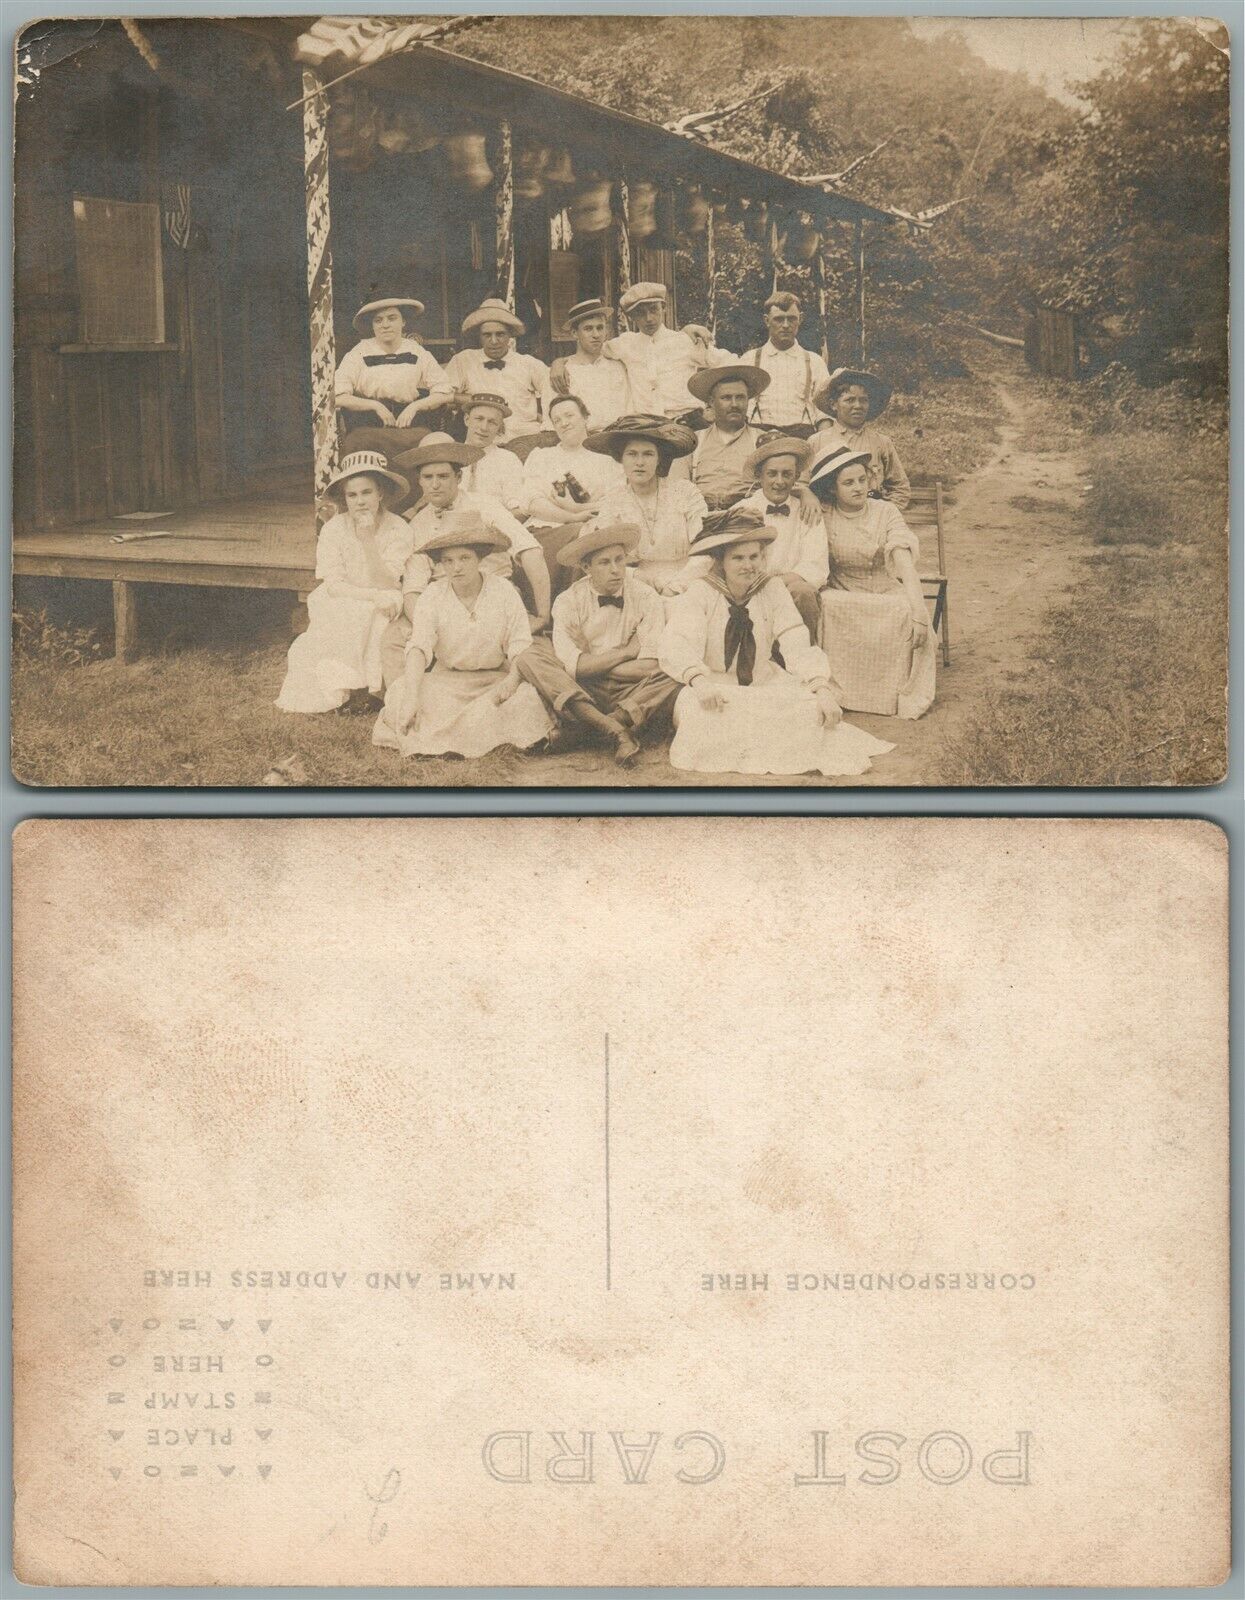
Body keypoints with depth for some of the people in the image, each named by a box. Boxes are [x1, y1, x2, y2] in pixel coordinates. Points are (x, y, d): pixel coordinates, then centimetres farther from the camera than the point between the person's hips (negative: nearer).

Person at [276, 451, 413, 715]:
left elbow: (385, 585, -16)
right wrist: (374, 596, -26)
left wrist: (368, 540, -26)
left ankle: (359, 689, -16)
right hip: (338, 609, 0)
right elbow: (333, 586, -12)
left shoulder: (397, 530, -9)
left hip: (381, 615, 0)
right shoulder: (334, 529, -7)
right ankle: (347, 687, -19)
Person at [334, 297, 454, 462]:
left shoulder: (416, 352, 7)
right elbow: (338, 397, -8)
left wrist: (414, 406, -9)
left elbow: (445, 393, 6)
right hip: (366, 428, -1)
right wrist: (375, 405, -14)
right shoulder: (359, 354, 1)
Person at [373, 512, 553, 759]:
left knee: (528, 697, -32)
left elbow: (521, 646, -8)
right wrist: (411, 696, -36)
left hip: (495, 679, 0)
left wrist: (512, 680, -30)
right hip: (446, 679, 0)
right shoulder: (432, 597, -6)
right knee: (400, 692, -27)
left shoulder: (504, 591, -5)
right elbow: (418, 647, -20)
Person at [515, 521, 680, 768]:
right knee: (530, 658, -23)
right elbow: (572, 666, -17)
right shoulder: (569, 602, -4)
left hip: (630, 694, 0)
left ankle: (578, 727, -31)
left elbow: (652, 667, -15)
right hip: (581, 694, 0)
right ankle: (617, 729, -36)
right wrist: (629, 649, -11)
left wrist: (592, 663, -10)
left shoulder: (646, 599, -4)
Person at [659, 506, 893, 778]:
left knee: (810, 704, -24)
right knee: (700, 714, -35)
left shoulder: (773, 589, 0)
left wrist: (823, 689, -28)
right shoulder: (699, 592, -9)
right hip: (715, 691, -2)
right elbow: (677, 645, -24)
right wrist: (700, 681, -46)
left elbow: (798, 644, -11)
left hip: (764, 684, 2)